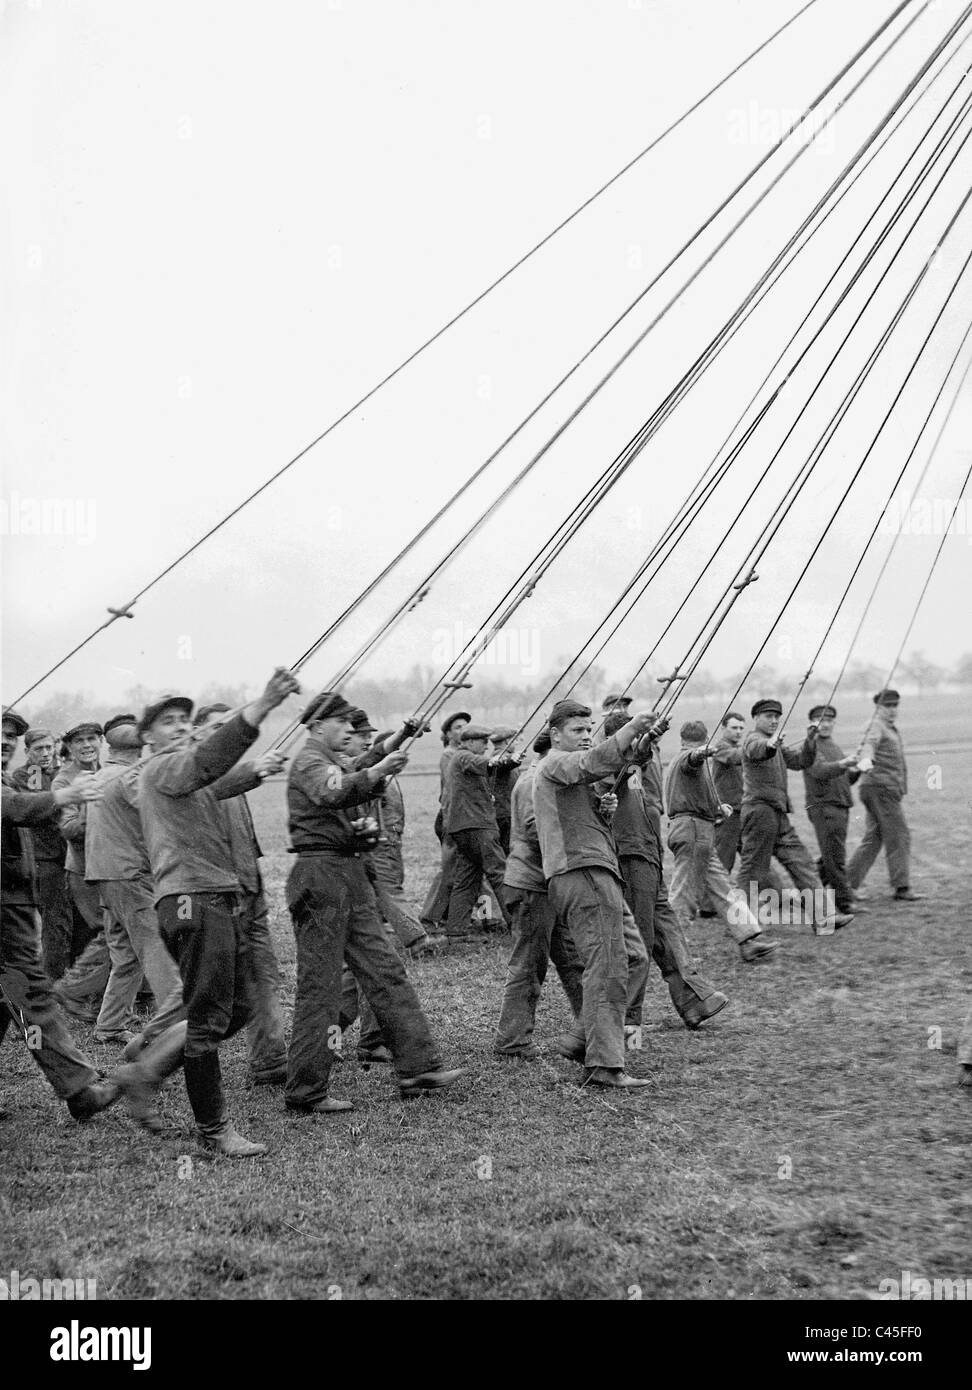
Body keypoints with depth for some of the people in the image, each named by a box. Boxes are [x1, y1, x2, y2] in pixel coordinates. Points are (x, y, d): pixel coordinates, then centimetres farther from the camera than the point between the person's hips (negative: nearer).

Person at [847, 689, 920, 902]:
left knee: (873, 838, 9)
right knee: (898, 837, -7)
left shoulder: (893, 728, 22)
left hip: (888, 790, 10)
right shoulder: (877, 726, -10)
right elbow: (869, 743, -33)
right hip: (881, 788, -10)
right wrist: (865, 758, -53)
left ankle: (848, 884, 11)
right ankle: (901, 888, -5)